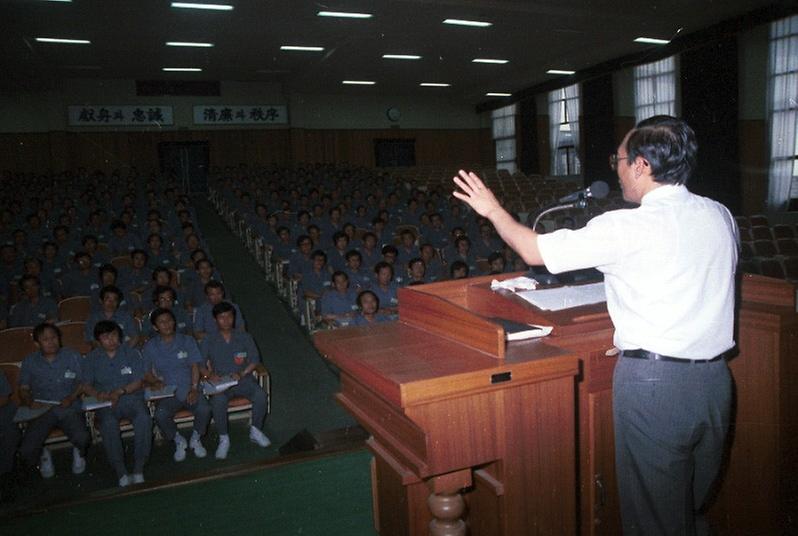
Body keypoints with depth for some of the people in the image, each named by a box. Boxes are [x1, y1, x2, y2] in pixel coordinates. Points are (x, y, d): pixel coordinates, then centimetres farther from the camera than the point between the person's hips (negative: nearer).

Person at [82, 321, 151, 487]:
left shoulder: (131, 353, 6)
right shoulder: (92, 358, 10)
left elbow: (138, 382, 1)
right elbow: (86, 385, 6)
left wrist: (120, 392, -16)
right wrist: (98, 393, -16)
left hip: (132, 397, 0)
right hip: (106, 403, 0)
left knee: (144, 419, -33)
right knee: (108, 424, -34)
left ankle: (138, 470, -27)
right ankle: (121, 472, -29)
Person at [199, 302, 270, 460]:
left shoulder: (244, 337, 5)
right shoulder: (209, 341, 4)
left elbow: (255, 359, 4)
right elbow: (200, 364, 2)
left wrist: (242, 373, -13)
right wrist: (210, 375, -18)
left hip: (243, 379, 1)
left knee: (261, 396, -27)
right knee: (218, 401, -34)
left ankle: (255, 431, -3)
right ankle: (223, 439, -14)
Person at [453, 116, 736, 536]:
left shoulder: (629, 227, -15)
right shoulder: (720, 216, 5)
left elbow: (533, 250, -9)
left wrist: (492, 209, 7)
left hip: (653, 380, -7)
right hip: (714, 375, 7)